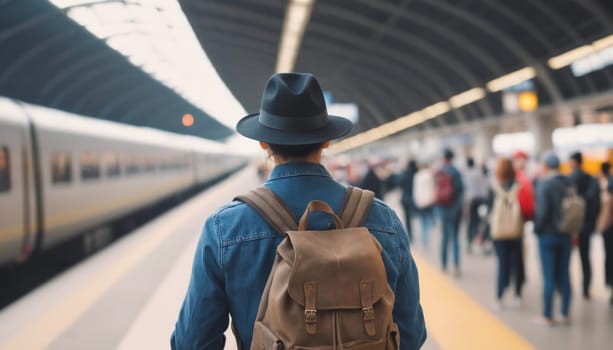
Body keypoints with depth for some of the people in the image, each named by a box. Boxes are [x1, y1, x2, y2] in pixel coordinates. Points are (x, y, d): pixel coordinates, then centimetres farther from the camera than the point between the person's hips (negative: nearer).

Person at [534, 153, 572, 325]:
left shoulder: (544, 184, -15)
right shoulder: (568, 184, 3)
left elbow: (543, 211, -19)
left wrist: (537, 229, -5)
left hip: (548, 235, -5)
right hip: (566, 236, 5)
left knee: (549, 277, 1)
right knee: (564, 275, 12)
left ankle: (548, 316, 6)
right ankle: (565, 314, 16)